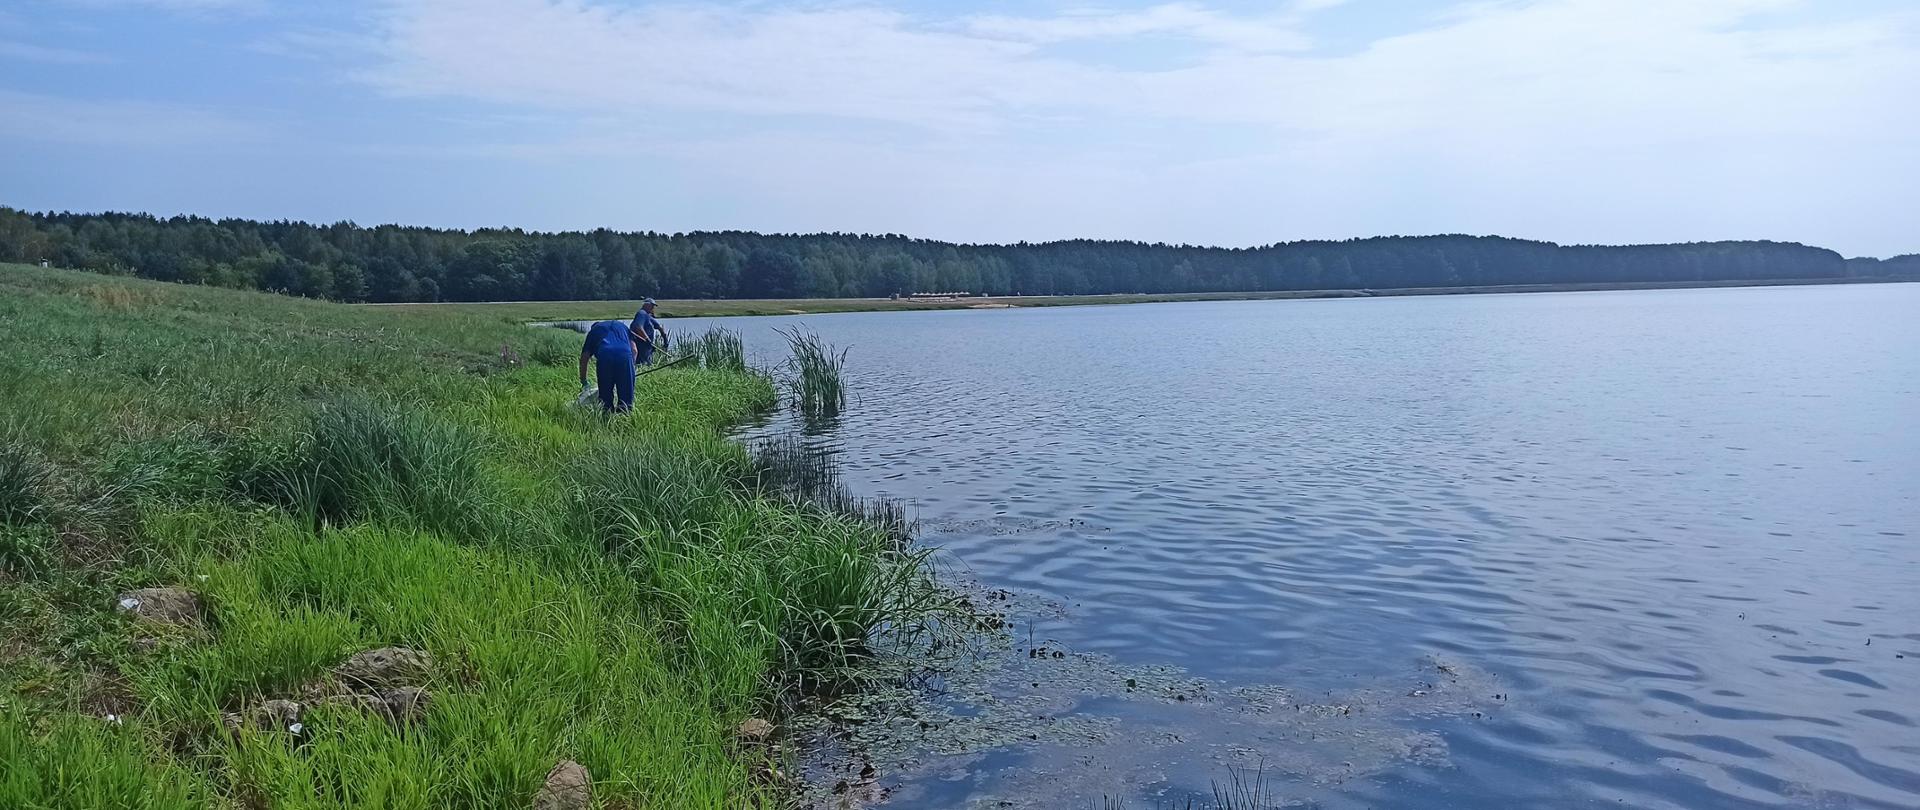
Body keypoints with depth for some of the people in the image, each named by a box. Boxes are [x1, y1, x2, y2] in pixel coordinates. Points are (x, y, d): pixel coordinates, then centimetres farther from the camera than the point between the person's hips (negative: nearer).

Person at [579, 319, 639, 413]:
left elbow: (584, 358, 25)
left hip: (604, 356, 0)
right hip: (625, 354, 0)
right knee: (626, 394, 7)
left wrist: (583, 382, 31)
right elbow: (634, 350, 22)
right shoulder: (622, 326, 39)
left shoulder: (593, 331, 34)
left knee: (605, 393, 12)